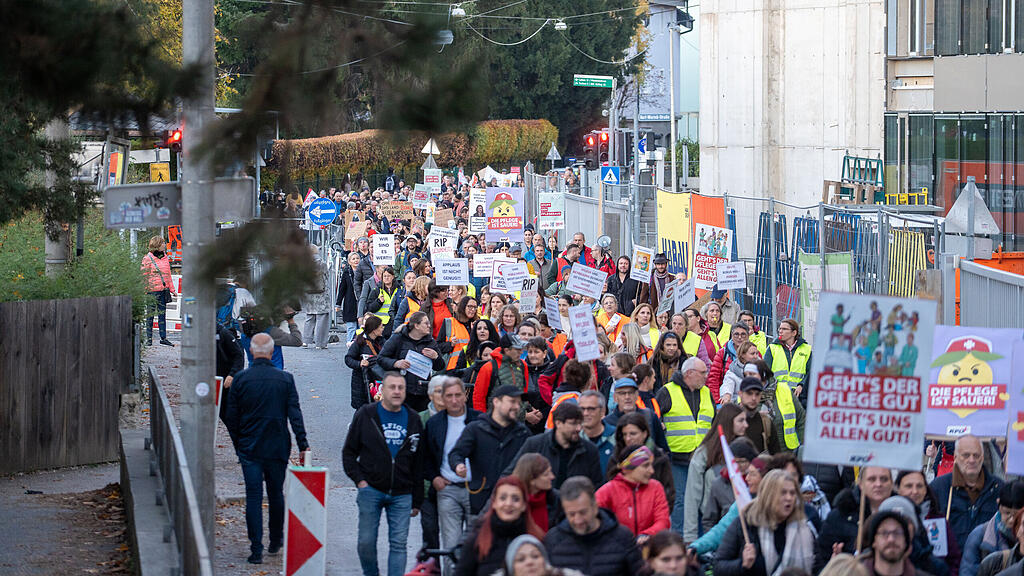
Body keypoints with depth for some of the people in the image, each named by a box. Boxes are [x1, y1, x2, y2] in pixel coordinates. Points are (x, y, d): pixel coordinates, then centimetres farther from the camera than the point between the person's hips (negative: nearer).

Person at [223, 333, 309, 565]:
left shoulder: (241, 379, -5)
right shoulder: (285, 379, -4)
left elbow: (232, 417, 0)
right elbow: (295, 414, -6)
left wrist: (238, 445, 11)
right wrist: (302, 444, -4)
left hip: (249, 449, -1)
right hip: (278, 448, 1)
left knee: (253, 498, 0)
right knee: (276, 494, 16)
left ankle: (256, 550, -5)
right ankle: (276, 541, 28)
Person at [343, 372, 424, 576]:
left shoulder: (413, 420, 8)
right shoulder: (366, 415, 3)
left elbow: (419, 463, 12)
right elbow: (349, 451, 8)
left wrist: (417, 500, 9)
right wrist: (359, 480, -6)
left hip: (402, 494, 1)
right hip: (371, 490, -1)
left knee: (398, 544, -2)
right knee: (366, 542, 1)